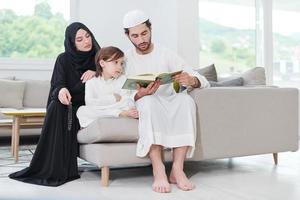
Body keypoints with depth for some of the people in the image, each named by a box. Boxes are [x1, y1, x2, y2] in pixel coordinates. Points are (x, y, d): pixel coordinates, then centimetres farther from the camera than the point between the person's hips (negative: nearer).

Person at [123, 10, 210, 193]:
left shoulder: (166, 54, 4)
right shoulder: (126, 60, 4)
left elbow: (204, 82, -2)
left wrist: (191, 80, -27)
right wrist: (139, 95, -27)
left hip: (170, 103, 1)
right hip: (143, 107, -1)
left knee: (186, 99, -31)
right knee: (148, 101, -35)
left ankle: (177, 169, -34)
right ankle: (158, 170, -39)